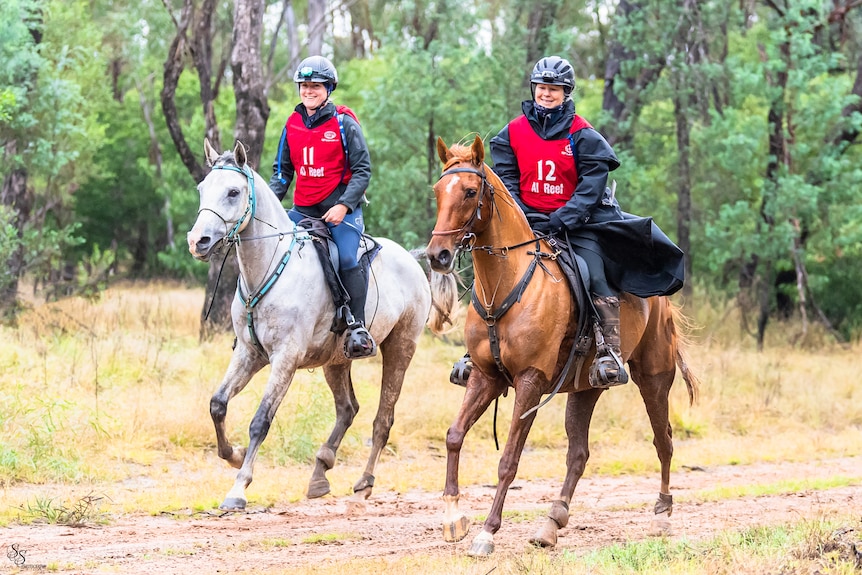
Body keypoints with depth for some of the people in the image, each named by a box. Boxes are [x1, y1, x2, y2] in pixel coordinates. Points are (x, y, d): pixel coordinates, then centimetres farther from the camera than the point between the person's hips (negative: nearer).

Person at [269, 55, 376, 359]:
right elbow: (282, 171, 17)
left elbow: (362, 170, -7)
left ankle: (358, 329, -20)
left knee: (346, 259, -25)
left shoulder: (344, 123, -5)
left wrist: (344, 206, -18)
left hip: (341, 208, -5)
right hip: (303, 209, 5)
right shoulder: (292, 125, 9)